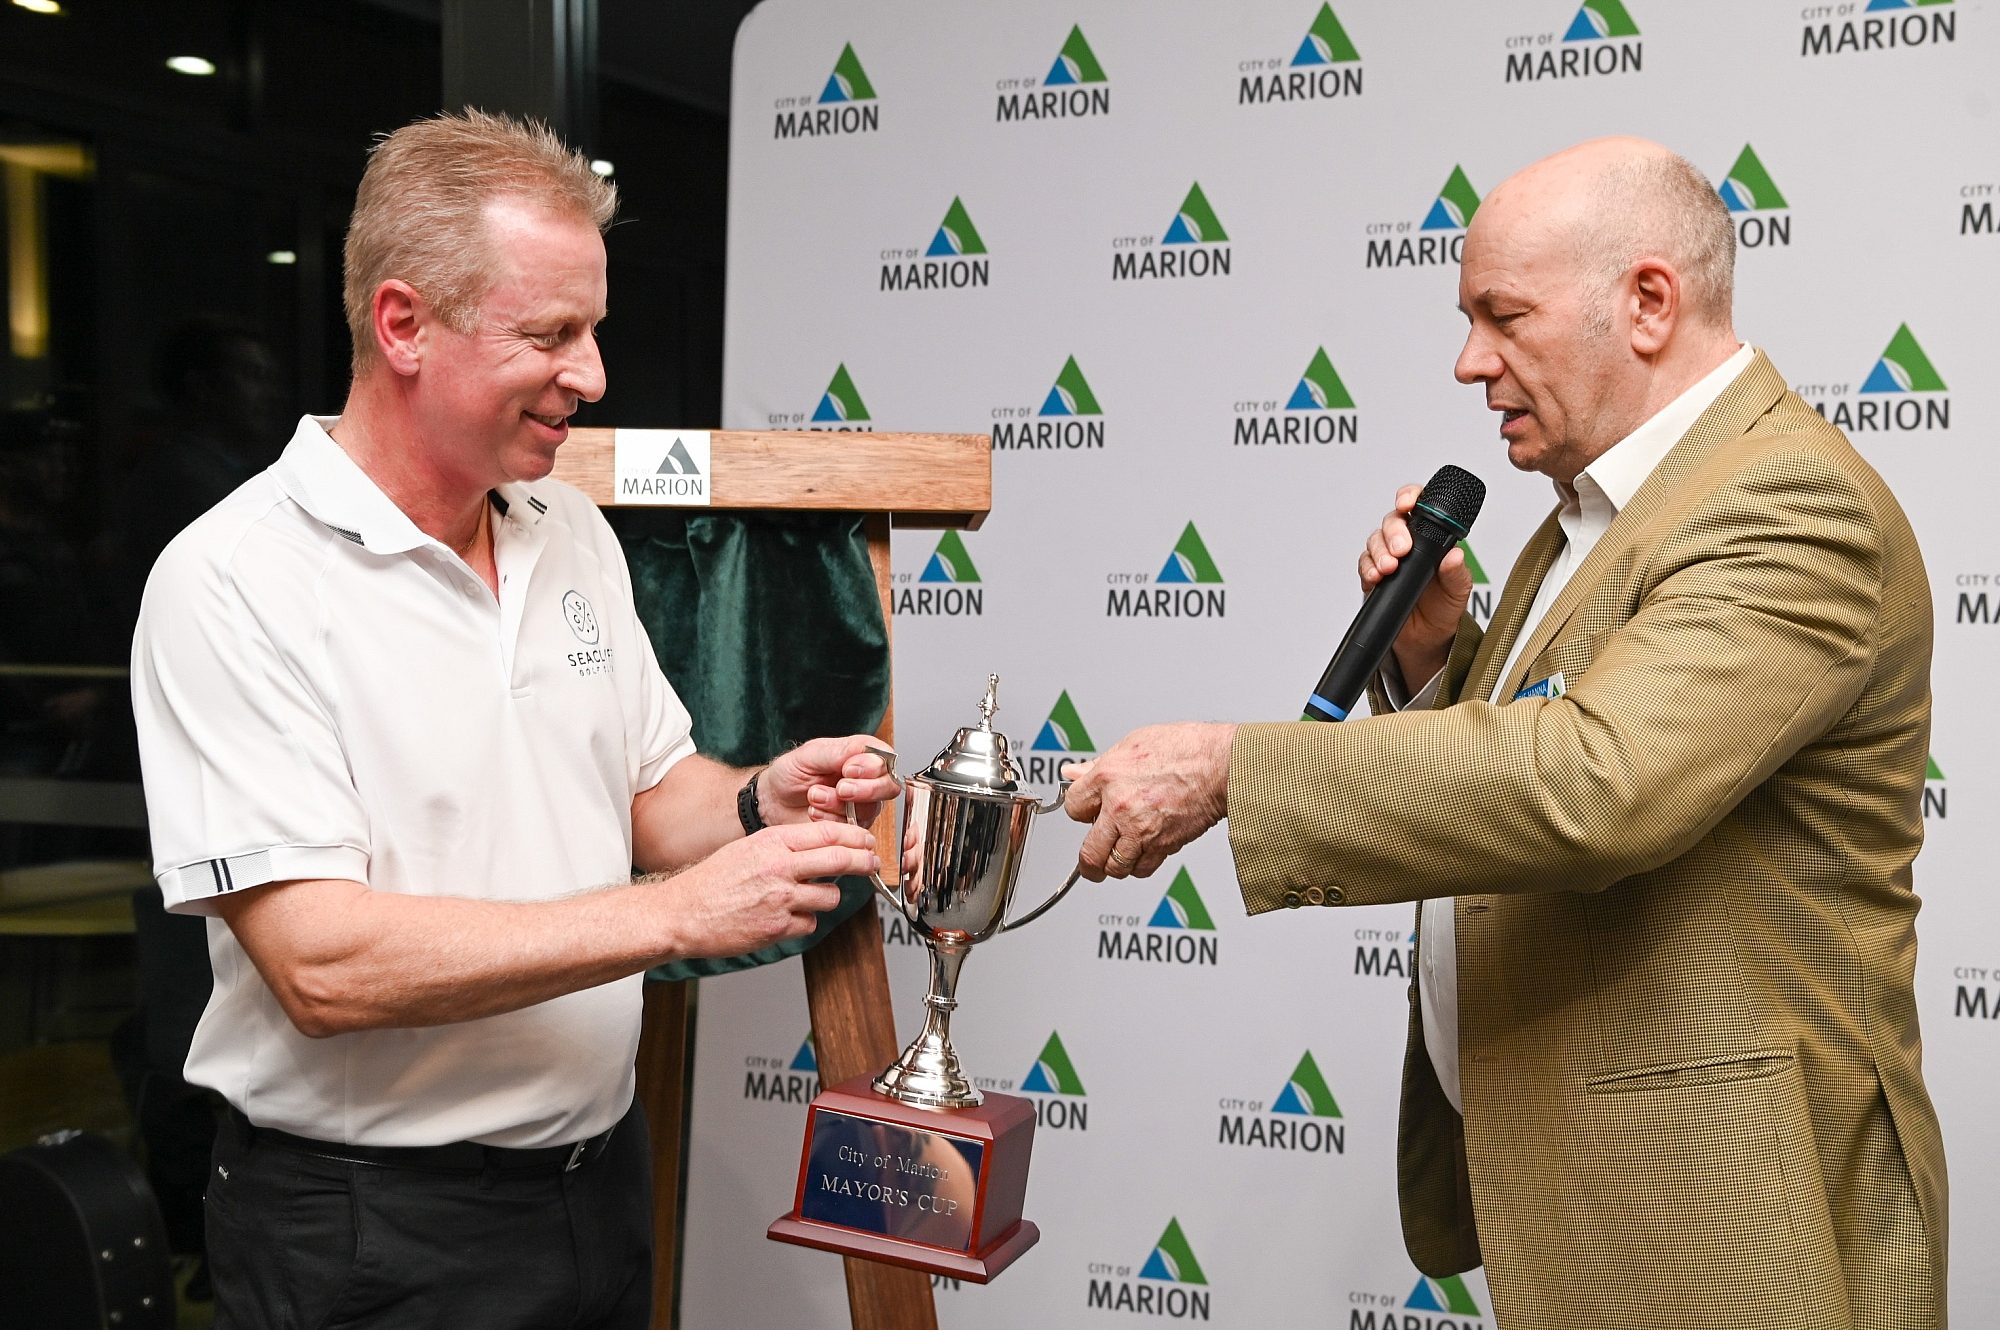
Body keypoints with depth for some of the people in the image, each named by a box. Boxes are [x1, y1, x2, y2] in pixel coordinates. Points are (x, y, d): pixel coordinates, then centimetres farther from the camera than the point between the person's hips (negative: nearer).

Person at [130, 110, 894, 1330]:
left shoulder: (574, 536, 5)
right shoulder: (234, 585, -18)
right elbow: (321, 966, -25)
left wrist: (758, 807, -10)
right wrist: (677, 914, -26)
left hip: (602, 1174, 7)